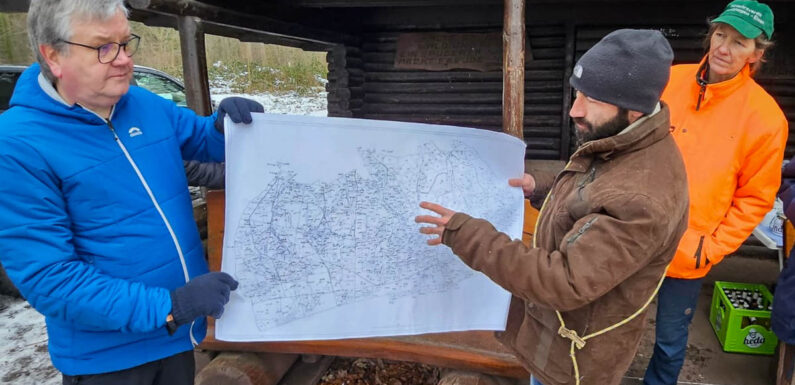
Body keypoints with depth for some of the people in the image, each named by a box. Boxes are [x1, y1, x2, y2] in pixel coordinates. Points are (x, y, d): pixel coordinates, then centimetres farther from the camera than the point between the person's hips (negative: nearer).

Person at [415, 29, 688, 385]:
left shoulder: (643, 199, -37)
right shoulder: (618, 144, -6)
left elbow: (564, 282, -36)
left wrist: (466, 235, -35)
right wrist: (541, 187, 2)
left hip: (575, 353, -8)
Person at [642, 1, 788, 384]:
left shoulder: (765, 116, -12)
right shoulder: (670, 79, -4)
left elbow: (755, 198, -6)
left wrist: (711, 249, -11)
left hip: (687, 254, -2)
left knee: (670, 338, 17)